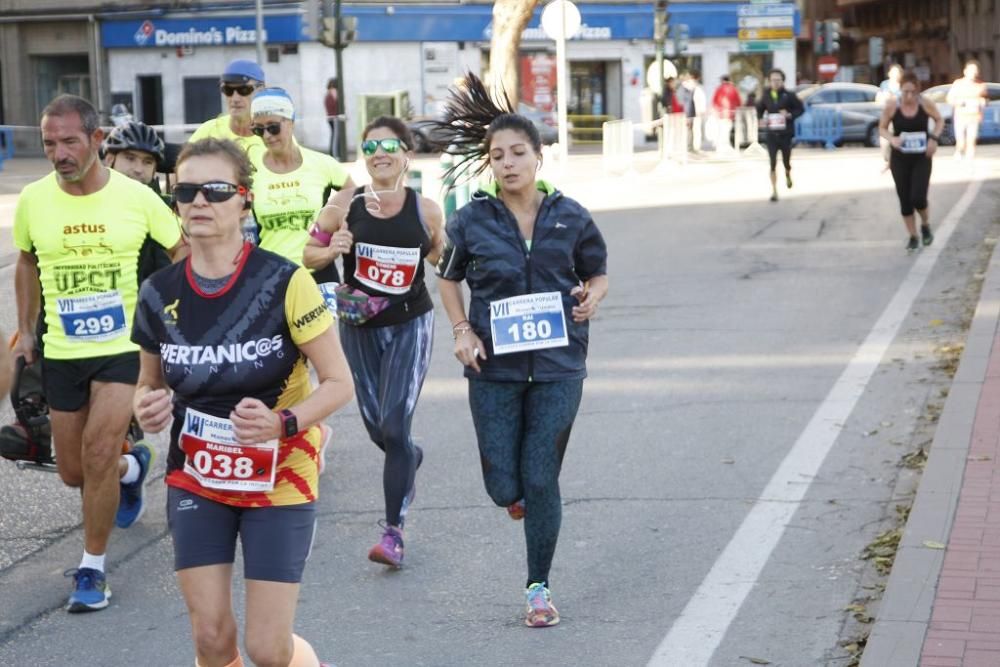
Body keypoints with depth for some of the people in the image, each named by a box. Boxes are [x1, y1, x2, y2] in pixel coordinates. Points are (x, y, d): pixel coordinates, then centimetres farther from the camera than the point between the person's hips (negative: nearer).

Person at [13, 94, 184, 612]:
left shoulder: (136, 197, -9)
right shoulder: (33, 199, -3)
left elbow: (182, 251, 5)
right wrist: (25, 329, 14)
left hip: (125, 347, -3)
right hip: (61, 352, 3)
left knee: (99, 454, -17)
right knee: (73, 472, 11)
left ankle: (92, 569, 0)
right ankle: (132, 467, 47)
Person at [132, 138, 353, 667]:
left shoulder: (284, 283, -16)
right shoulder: (159, 295, -4)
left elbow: (339, 382, -11)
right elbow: (149, 382, 12)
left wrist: (283, 423, -29)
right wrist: (146, 405, -11)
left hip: (279, 480, -3)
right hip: (195, 480, 3)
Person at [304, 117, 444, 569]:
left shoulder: (425, 210, -6)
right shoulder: (346, 204, -6)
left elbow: (441, 259, 11)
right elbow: (310, 254, 3)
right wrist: (333, 249, -17)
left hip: (410, 325, -2)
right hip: (359, 325, 2)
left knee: (394, 426, -12)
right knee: (376, 426, 12)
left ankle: (393, 531, -5)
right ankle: (411, 460, 49)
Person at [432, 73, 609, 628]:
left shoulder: (570, 217, -2)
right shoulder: (472, 221, -3)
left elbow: (597, 273, 12)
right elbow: (448, 277, 12)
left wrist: (592, 296, -11)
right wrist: (461, 329, -2)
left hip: (558, 367, 0)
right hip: (494, 368, 0)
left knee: (540, 481, -1)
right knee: (504, 487, 1)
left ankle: (539, 588, 15)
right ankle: (518, 493, 41)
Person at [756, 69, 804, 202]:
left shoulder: (789, 96, -5)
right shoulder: (766, 96, 1)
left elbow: (800, 109, 1)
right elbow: (759, 109, 16)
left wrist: (790, 115, -16)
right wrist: (761, 119, -3)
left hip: (785, 134, -1)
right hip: (771, 134, 1)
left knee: (786, 161, 10)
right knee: (773, 163, -6)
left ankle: (788, 176, 46)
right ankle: (774, 191, -1)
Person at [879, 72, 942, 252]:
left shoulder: (926, 104, -12)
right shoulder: (892, 106, -12)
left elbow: (939, 120, 7)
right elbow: (882, 128, 1)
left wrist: (934, 139, -8)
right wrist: (891, 139, -19)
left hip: (922, 158, -1)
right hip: (900, 159, 1)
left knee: (918, 198, -12)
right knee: (905, 200, 4)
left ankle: (925, 224, 20)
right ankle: (913, 237, 23)